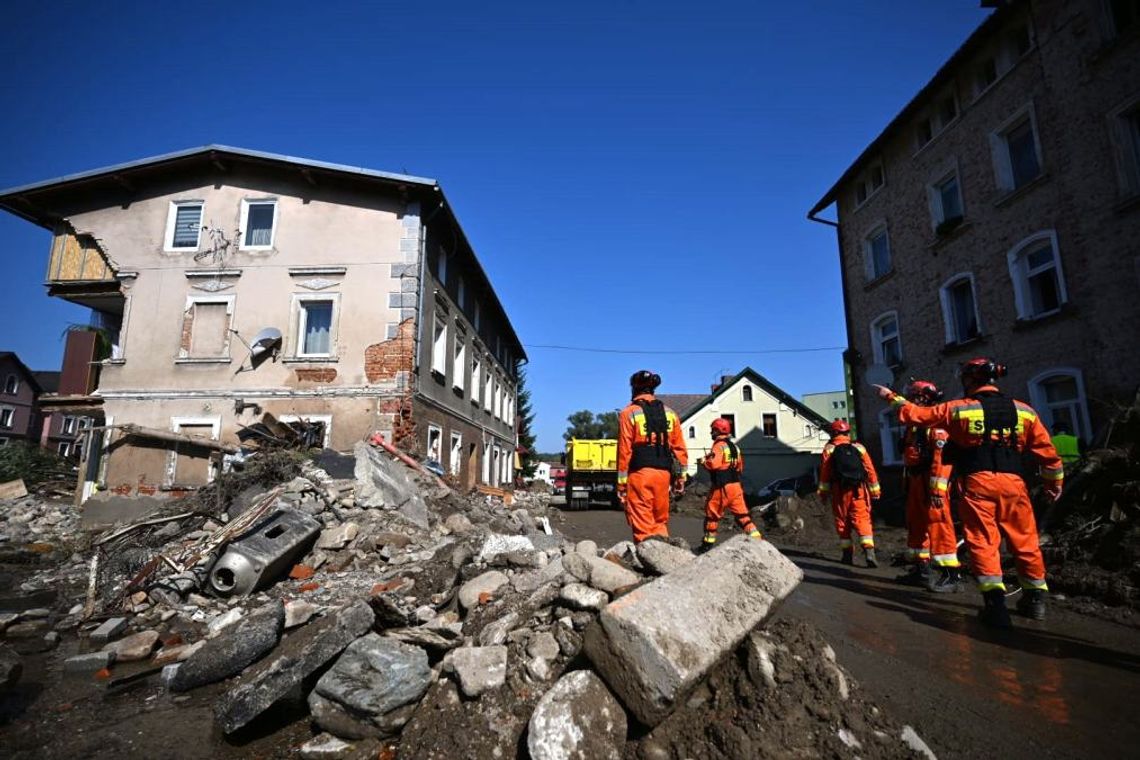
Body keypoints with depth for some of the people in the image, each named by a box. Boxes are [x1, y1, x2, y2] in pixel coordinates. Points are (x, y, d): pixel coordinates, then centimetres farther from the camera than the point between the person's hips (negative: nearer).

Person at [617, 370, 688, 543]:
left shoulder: (628, 414, -2)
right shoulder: (670, 413, 11)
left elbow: (624, 451, -6)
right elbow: (679, 448, 10)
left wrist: (621, 482, -3)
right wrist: (680, 476, 14)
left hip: (639, 472, -4)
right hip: (663, 472, 5)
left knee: (643, 523, 2)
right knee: (660, 520, 17)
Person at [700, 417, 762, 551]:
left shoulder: (719, 445, -12)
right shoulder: (735, 446, 16)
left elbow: (714, 464, -24)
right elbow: (740, 467, 22)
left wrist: (704, 461, -6)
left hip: (722, 486, -7)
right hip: (736, 485, 7)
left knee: (712, 513, 6)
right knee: (742, 514, 8)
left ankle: (708, 543, 14)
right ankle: (756, 537, -1)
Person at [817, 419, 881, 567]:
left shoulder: (829, 449, 1)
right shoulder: (858, 448, 6)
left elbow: (824, 473, -2)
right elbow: (870, 470, 4)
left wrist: (823, 492, 5)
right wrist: (874, 490, 12)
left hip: (840, 491, -1)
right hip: (859, 490, 1)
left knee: (843, 521, 9)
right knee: (862, 520, 1)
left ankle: (848, 554, 12)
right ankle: (869, 551, -15)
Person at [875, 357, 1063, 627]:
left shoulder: (956, 409, 0)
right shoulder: (1023, 411, 9)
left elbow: (915, 414, 6)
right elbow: (1046, 450, 14)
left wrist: (891, 397, 21)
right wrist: (1055, 481, 26)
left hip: (977, 482, -3)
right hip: (1013, 482, 3)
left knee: (982, 541, 0)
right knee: (1024, 541, 15)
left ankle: (995, 601, -6)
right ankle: (1035, 598, 25)